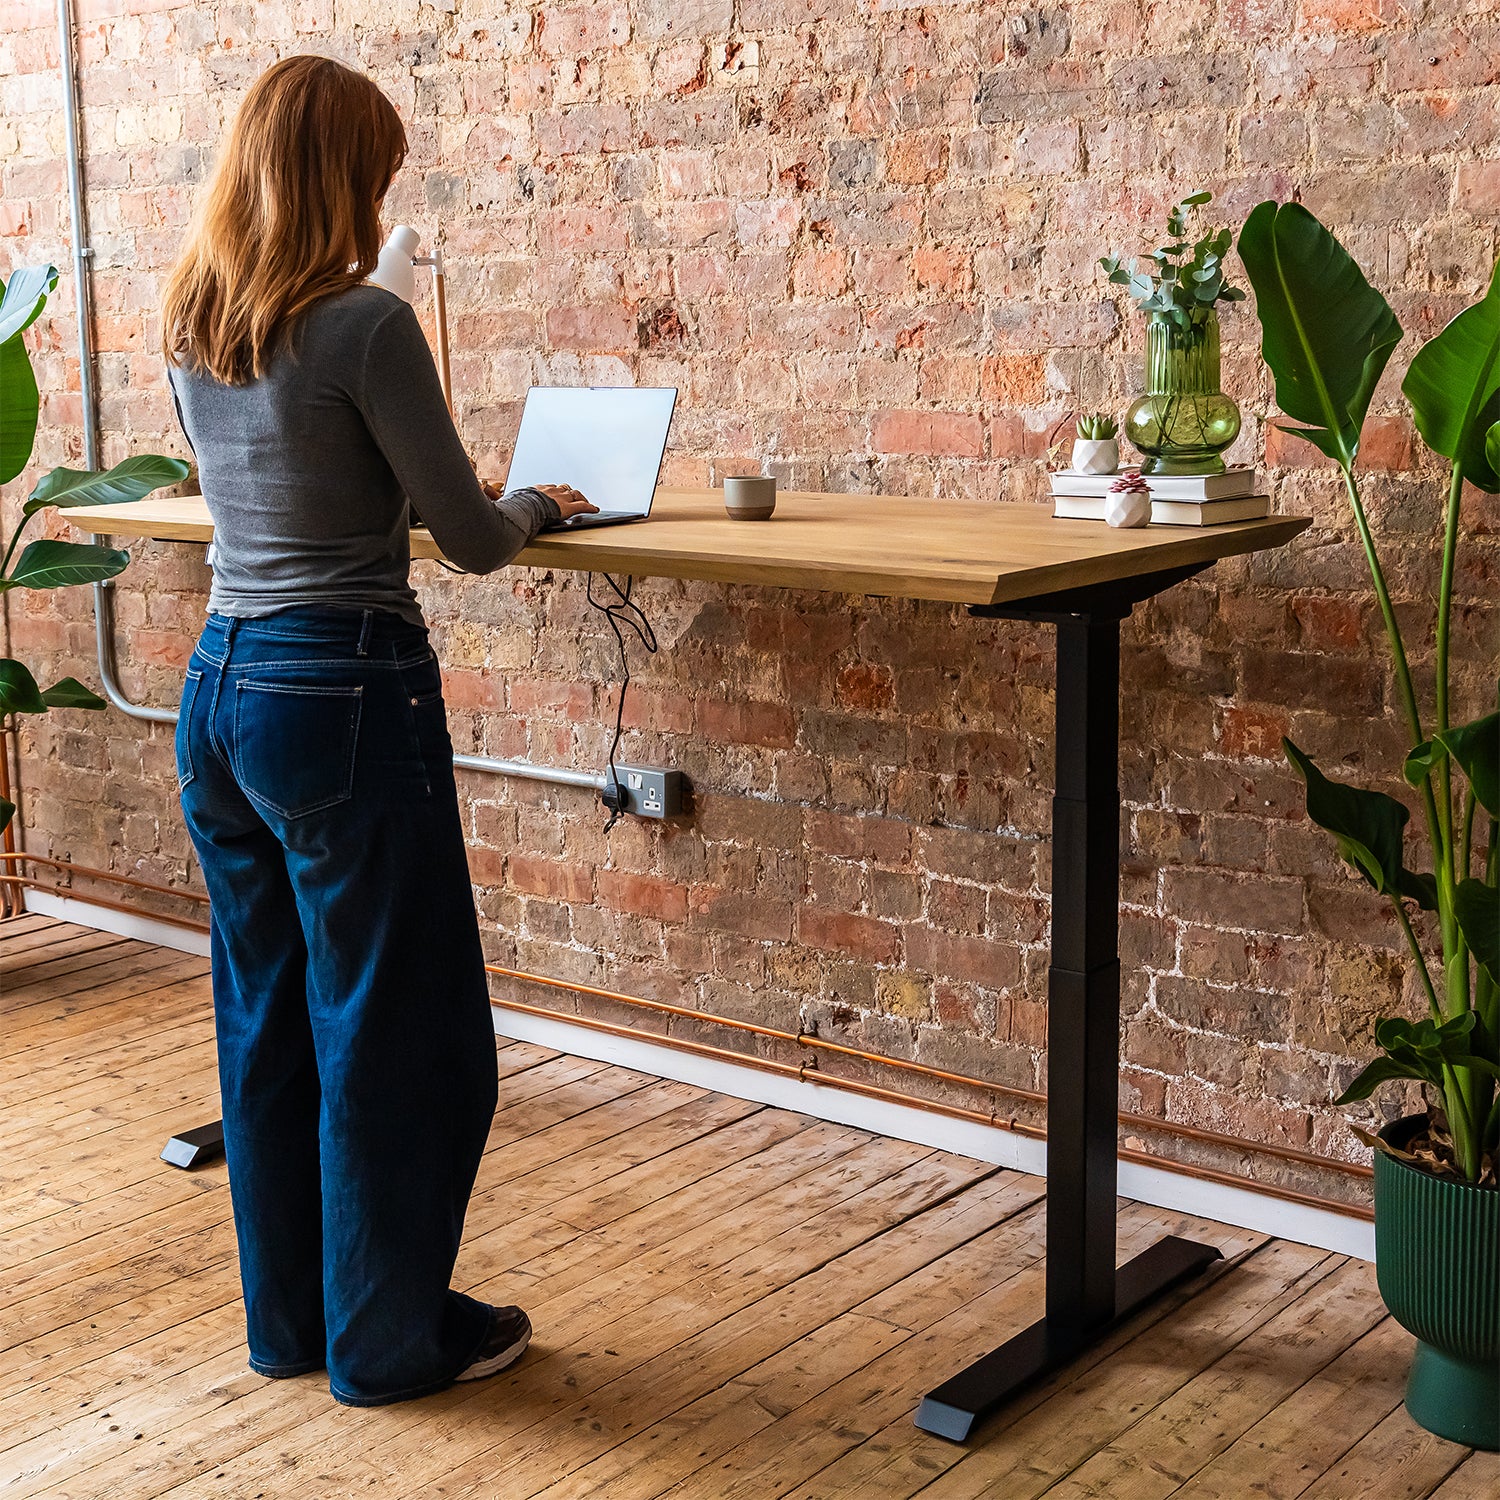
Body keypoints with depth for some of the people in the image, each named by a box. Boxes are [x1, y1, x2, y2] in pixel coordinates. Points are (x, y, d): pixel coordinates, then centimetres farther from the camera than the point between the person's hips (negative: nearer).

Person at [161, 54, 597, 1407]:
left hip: (221, 688, 8)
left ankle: (289, 1318, 31)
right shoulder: (363, 325, -16)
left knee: (268, 1017, 18)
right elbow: (474, 541, -10)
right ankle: (390, 1337, 20)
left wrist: (451, 492, 26)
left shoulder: (189, 328, 8)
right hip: (345, 699, -8)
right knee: (396, 1033, 6)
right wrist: (538, 505, 11)